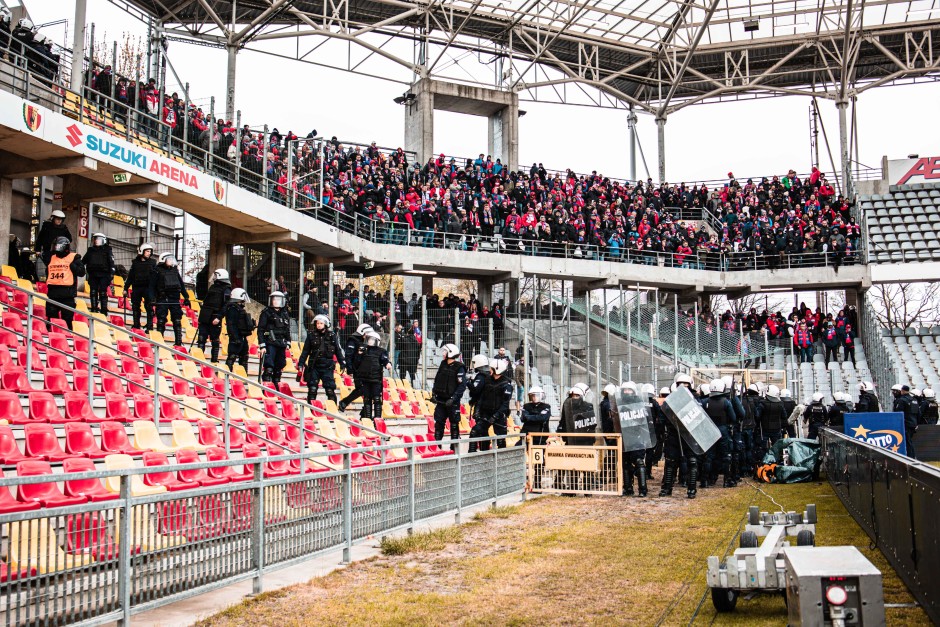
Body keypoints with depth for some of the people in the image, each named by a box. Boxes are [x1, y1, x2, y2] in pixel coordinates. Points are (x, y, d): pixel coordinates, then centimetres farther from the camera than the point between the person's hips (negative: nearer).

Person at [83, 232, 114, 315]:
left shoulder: (107, 250, 5)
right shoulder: (90, 250, 17)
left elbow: (111, 262, -1)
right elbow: (84, 261, 21)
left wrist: (111, 274, -8)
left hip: (103, 275, -4)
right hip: (93, 275, 4)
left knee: (103, 293, -5)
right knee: (93, 292, 2)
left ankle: (104, 310, -3)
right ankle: (94, 309, 6)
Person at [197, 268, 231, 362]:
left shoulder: (226, 290, -6)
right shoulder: (212, 287, 18)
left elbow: (225, 305, -16)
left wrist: (219, 317, -25)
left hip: (214, 319, -7)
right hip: (205, 318, 7)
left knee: (215, 340, 0)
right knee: (201, 338, 3)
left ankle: (214, 360, 6)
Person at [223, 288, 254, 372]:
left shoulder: (239, 308, 17)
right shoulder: (232, 309, -14)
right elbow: (231, 325, -21)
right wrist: (236, 338, -26)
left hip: (242, 337, 11)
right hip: (236, 337, -11)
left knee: (244, 357, 15)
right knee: (232, 357, -11)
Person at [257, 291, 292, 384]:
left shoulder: (285, 314, 17)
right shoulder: (266, 313, 0)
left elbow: (287, 330, 23)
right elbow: (260, 330, -4)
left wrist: (288, 343, 12)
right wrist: (262, 345, -12)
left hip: (281, 345, 6)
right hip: (270, 344, -6)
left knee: (279, 367, 10)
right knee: (269, 367, -14)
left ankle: (276, 386, 19)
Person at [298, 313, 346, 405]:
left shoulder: (332, 335, 3)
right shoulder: (311, 335, 4)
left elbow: (338, 350, 6)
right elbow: (305, 351, 5)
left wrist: (342, 363, 3)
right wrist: (301, 363, 1)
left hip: (327, 366, -1)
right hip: (314, 366, 1)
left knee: (330, 389, -2)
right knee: (312, 389, 2)